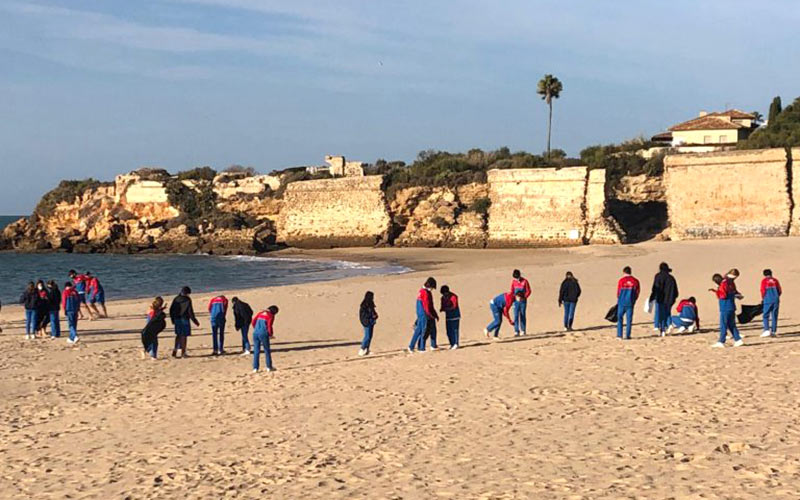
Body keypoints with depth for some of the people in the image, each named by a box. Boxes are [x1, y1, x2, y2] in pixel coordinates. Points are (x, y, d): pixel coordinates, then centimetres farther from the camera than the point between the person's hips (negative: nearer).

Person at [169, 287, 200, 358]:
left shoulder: (176, 299, 5)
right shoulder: (187, 299, -9)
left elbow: (171, 310, 7)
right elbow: (190, 311, -11)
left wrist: (172, 319, 18)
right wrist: (194, 320, -3)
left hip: (177, 319, 5)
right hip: (184, 319, -5)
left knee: (178, 335, 17)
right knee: (184, 336, 2)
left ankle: (175, 351, 8)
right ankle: (183, 353, 4)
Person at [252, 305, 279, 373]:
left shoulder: (261, 313, 16)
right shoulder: (271, 316, -1)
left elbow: (253, 321, 11)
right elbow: (269, 326, -11)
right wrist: (271, 334, 3)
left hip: (255, 333, 5)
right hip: (263, 334, -5)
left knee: (256, 351, 9)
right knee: (267, 350, 11)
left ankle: (255, 368, 6)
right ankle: (269, 367, 17)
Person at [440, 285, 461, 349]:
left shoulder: (453, 297, -13)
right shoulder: (443, 298, 7)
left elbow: (454, 307, -20)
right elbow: (443, 306, 12)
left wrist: (446, 308, -28)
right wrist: (441, 309, -12)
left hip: (455, 316, -6)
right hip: (448, 316, 6)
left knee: (455, 330, -9)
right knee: (449, 331, 3)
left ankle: (456, 344, -6)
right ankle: (452, 344, 10)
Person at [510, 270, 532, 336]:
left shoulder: (525, 281, -10)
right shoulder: (513, 281, 2)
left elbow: (528, 291, -6)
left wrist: (524, 297, -19)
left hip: (523, 301, -3)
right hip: (516, 301, 3)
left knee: (523, 315, 3)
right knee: (516, 316, -4)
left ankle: (523, 331, 12)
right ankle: (516, 331, -4)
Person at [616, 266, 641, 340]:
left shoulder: (621, 280, -7)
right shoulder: (635, 281, 0)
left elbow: (618, 292, -1)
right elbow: (637, 293, 3)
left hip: (622, 302, -1)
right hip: (630, 303, 1)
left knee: (620, 318, 9)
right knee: (629, 319, 7)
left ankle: (619, 335, 4)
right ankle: (627, 336, 6)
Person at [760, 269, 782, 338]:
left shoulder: (764, 281, 1)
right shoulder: (775, 280, 10)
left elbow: (763, 291, -5)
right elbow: (780, 291, 9)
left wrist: (762, 298, 11)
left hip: (768, 300, -3)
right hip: (776, 300, 3)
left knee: (766, 316, 4)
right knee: (774, 316, 8)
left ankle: (767, 330, -9)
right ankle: (773, 331, 7)